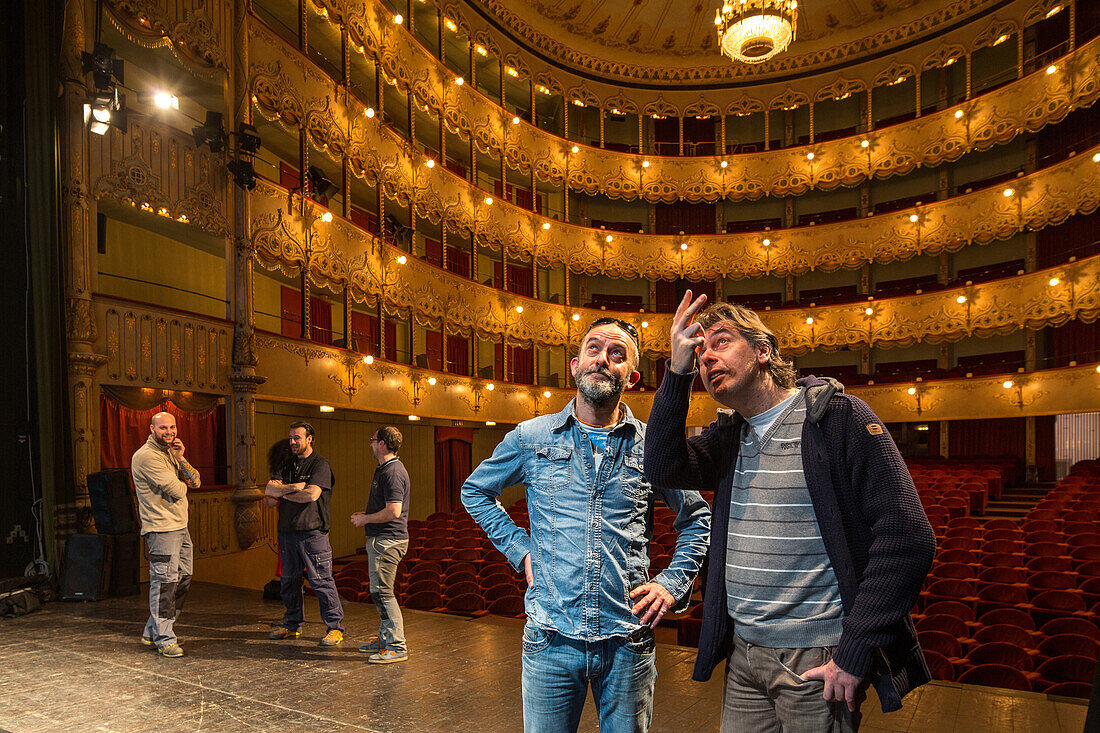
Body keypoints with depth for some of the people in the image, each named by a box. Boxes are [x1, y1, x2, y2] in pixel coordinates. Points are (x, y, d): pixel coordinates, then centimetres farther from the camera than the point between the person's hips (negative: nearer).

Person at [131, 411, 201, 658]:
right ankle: (164, 639, 5)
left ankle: (153, 632, 25)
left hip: (180, 526, 9)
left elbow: (196, 482, 9)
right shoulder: (146, 456, -12)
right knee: (164, 582, -5)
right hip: (161, 528, -9)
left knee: (182, 580, 13)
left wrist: (181, 460, -5)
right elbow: (175, 491, -18)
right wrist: (183, 484, 5)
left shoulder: (170, 453, 17)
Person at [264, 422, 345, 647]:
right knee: (288, 580, 13)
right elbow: (269, 490, 6)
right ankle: (292, 624, 28)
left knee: (321, 580, -5)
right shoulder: (287, 466, 17)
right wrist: (294, 487, -12)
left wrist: (282, 493, -2)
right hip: (287, 531, 7)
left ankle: (335, 627, 2)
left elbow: (312, 494, -17)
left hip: (312, 532, -7)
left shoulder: (320, 465, -4)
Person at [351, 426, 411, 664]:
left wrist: (366, 519, -13)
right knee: (380, 591, 17)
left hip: (387, 541, -11)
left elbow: (393, 511, -25)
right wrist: (366, 514, 16)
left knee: (381, 591, -8)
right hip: (380, 539, 11)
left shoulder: (393, 472, -19)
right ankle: (385, 638, 27)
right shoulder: (384, 469, 16)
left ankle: (397, 647, -2)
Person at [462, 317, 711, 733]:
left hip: (628, 641, 1)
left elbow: (697, 519, 14)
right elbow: (475, 490, 14)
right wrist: (520, 550, 4)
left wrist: (674, 584, 2)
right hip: (551, 638, 0)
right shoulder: (531, 437, 0)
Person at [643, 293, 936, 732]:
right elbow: (663, 469, -8)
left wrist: (854, 652, -17)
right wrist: (677, 372, -13)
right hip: (743, 653, 6)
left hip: (816, 661, -5)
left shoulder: (839, 416, -11)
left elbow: (907, 538, -16)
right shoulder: (729, 436, 8)